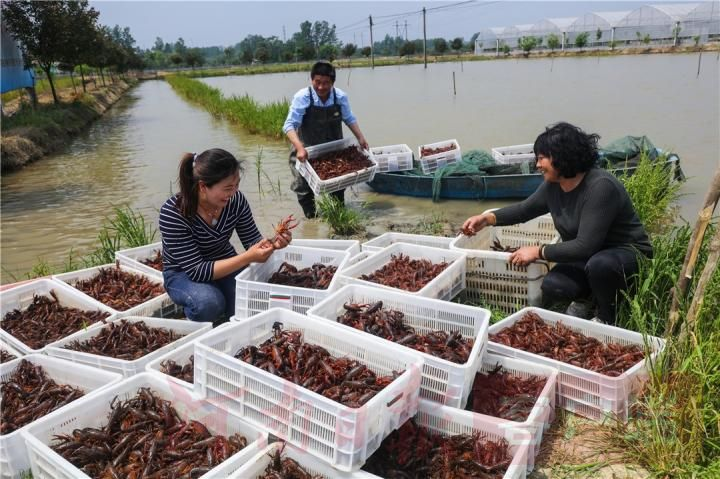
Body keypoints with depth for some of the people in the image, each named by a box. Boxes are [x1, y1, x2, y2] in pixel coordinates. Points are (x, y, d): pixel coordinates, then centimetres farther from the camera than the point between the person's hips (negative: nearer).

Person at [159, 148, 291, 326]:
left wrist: (272, 243, -30)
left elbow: (252, 241, -6)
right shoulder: (172, 213, -28)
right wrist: (248, 257, -38)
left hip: (225, 265, 4)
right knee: (209, 302, -35)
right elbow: (196, 271, -30)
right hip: (183, 274, -4)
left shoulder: (236, 200, -17)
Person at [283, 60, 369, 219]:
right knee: (303, 186, -2)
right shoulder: (302, 98, -22)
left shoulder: (340, 97, -13)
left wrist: (360, 137, -5)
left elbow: (349, 119, 5)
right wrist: (300, 148, -39)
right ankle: (311, 217, 19)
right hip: (308, 151, -3)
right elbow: (289, 125, -25)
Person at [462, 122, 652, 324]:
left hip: (627, 252, -6)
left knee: (600, 264, -39)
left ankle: (608, 321, -9)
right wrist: (488, 218, -2)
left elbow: (585, 246, -32)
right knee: (551, 286, -21)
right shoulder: (552, 185, -6)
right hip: (587, 257, 6)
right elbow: (525, 209, 12)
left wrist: (539, 251, -24)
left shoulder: (600, 187, -29)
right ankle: (588, 298, 13)